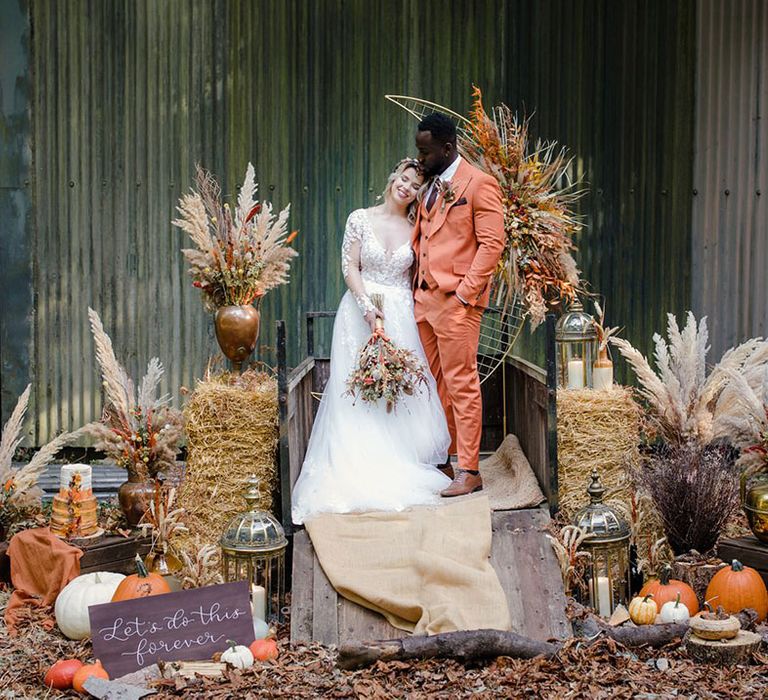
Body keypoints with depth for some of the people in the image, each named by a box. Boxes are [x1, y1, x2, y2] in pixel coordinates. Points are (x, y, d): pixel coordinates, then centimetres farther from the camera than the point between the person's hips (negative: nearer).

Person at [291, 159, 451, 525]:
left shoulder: (414, 229, 7)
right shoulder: (361, 219, 0)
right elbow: (350, 266, -2)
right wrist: (368, 305, -14)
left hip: (401, 316, 2)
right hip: (361, 311, -2)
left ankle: (396, 465, 7)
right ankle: (359, 468, 4)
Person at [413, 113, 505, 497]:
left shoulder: (479, 184, -6)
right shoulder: (429, 185, 18)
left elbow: (492, 243, -11)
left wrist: (465, 292, -15)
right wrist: (414, 287, 11)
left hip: (456, 300, -8)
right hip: (424, 299, 8)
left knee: (461, 385, -6)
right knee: (434, 385, 10)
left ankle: (469, 471, -1)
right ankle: (439, 462, 17)